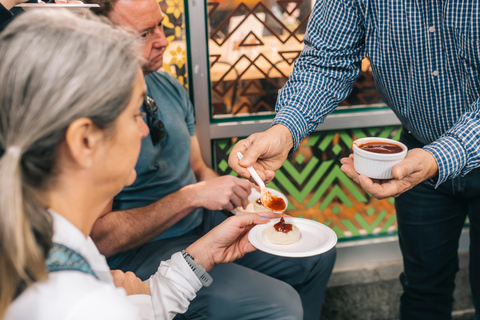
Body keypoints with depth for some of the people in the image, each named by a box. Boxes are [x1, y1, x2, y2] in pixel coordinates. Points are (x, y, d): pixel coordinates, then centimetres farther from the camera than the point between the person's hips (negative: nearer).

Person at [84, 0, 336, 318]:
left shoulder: (167, 85, 4)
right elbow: (101, 238, -23)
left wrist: (241, 199, -7)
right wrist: (191, 197, -26)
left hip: (205, 222, 8)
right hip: (143, 252, -8)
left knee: (319, 255, 9)